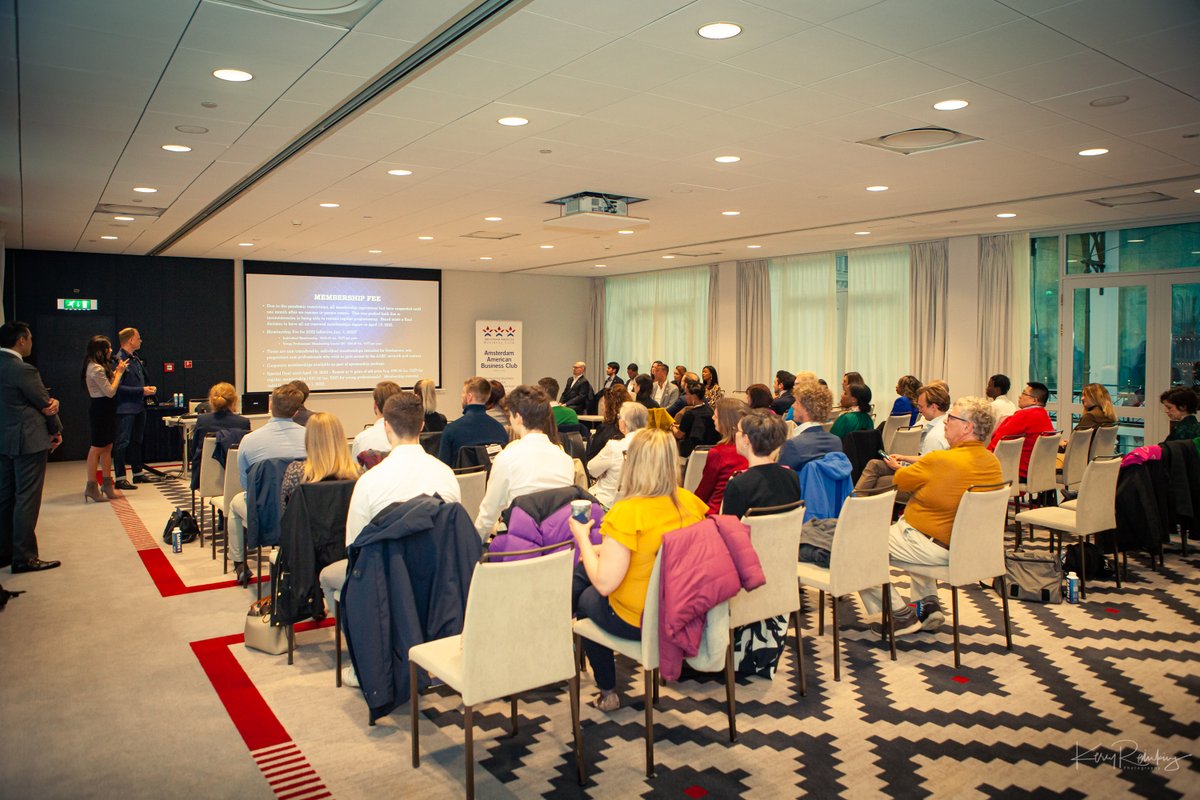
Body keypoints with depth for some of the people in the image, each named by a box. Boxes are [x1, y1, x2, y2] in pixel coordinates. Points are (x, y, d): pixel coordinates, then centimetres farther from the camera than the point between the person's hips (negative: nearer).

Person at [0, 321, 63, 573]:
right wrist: (57, 431, 4)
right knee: (27, 499, -3)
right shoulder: (23, 370, -18)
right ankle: (23, 557, 1)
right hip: (28, 441, -9)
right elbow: (45, 405, -11)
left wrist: (50, 401, -13)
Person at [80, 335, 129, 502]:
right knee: (97, 448, -5)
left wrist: (116, 371, 5)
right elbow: (110, 392, -19)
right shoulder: (96, 369, -18)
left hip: (105, 410, 10)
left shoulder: (100, 367, 13)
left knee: (107, 447, 13)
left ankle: (107, 484, 19)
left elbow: (109, 383, 12)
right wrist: (119, 372, -11)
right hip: (100, 410, -10)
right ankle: (91, 486, 0)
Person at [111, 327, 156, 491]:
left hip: (139, 407, 9)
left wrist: (148, 388, 6)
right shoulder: (118, 360, -14)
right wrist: (141, 391, -19)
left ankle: (138, 473, 27)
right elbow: (117, 387, -20)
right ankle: (120, 479, -1)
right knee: (122, 442, -5)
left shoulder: (136, 359, 14)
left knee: (137, 441, 17)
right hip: (126, 408, -9)